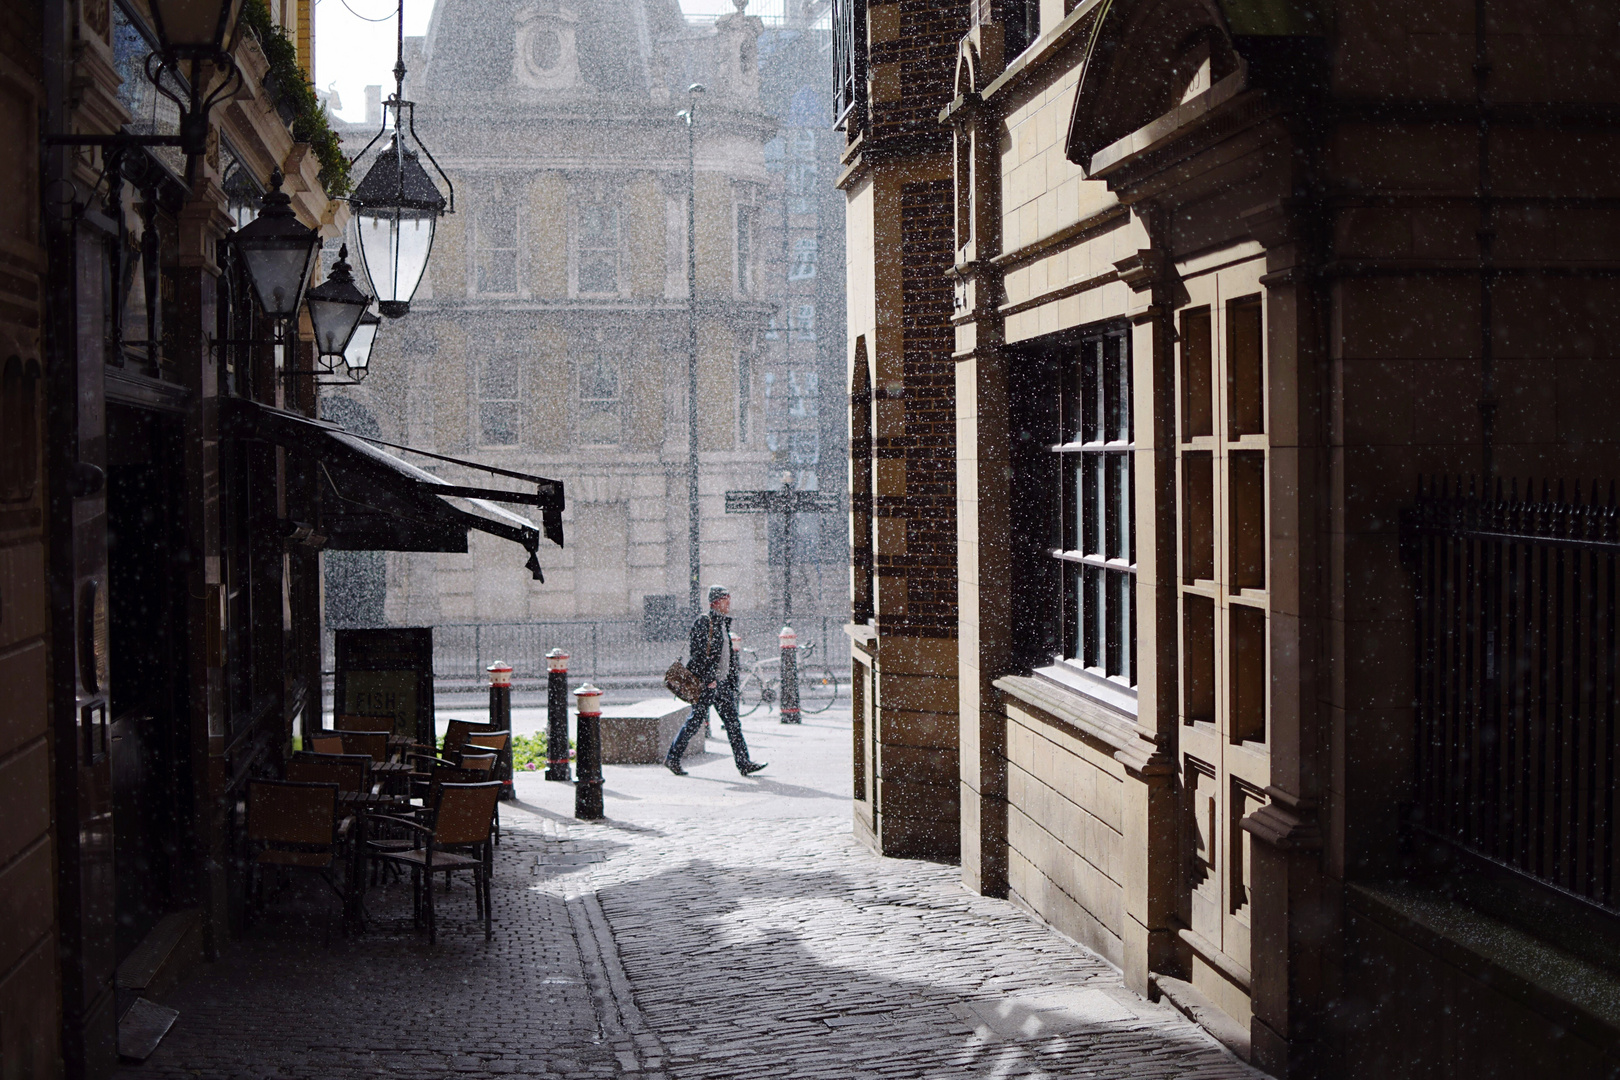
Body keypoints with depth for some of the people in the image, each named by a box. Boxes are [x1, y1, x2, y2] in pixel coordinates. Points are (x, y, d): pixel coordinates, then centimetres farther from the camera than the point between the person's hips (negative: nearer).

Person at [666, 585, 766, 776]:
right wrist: (708, 679, -20)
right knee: (695, 721, -2)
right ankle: (672, 758, 9)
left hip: (722, 683, 8)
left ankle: (744, 764, 3)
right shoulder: (703, 622, -11)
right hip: (705, 683, -8)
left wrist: (734, 677, 19)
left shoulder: (724, 623, 17)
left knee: (733, 722, 3)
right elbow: (697, 653, -17)